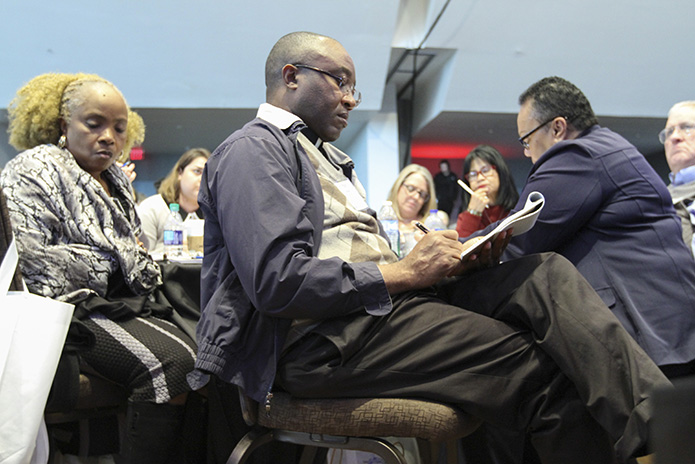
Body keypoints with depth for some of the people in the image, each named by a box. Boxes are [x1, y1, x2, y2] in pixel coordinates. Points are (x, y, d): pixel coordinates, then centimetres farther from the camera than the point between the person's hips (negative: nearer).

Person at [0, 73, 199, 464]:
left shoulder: (117, 179, 23)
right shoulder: (34, 169, 1)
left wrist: (144, 267, 11)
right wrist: (107, 269, -6)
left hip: (123, 305, 7)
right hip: (70, 309, -7)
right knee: (167, 364, -31)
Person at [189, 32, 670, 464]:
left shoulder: (328, 157, 29)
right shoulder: (254, 148, -3)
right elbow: (277, 282, -19)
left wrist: (454, 263, 2)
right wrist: (405, 272, -13)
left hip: (376, 305, 9)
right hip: (316, 339, -9)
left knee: (546, 275, -12)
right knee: (538, 373, -23)